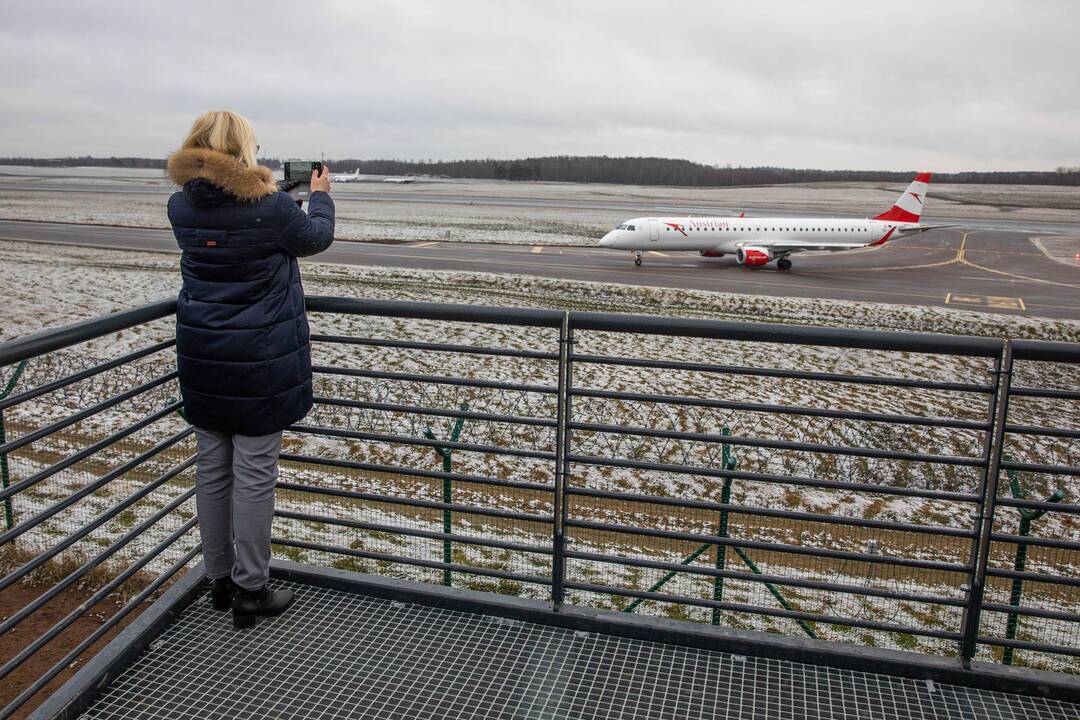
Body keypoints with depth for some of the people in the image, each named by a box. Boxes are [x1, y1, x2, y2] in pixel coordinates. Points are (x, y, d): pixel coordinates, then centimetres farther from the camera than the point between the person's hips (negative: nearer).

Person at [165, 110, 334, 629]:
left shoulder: (181, 206, 0)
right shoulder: (269, 206, -15)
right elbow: (317, 237, 3)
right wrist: (320, 196, 22)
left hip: (202, 355, 6)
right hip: (260, 359, -5)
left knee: (211, 469, 15)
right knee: (254, 474, 3)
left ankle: (220, 579, 29)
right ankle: (249, 591, 13)